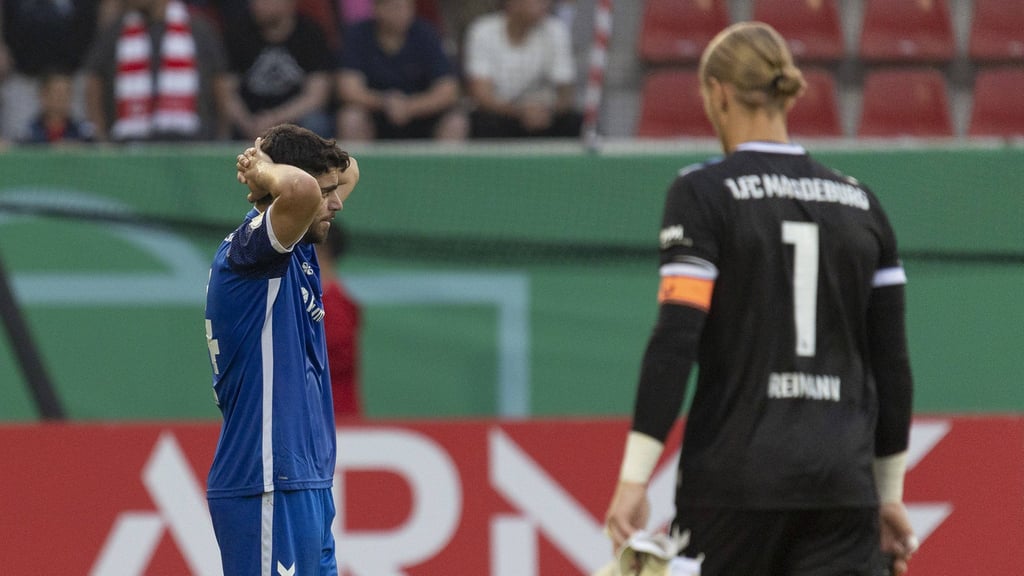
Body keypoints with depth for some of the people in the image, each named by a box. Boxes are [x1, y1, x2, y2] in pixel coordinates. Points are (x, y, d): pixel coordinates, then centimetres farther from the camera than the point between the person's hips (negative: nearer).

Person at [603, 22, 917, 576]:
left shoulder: (701, 193, -4)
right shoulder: (860, 203, 10)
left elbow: (674, 341, -12)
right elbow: (892, 364, 12)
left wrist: (634, 478, -13)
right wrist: (889, 494, 19)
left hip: (733, 476, -3)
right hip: (842, 484, 3)